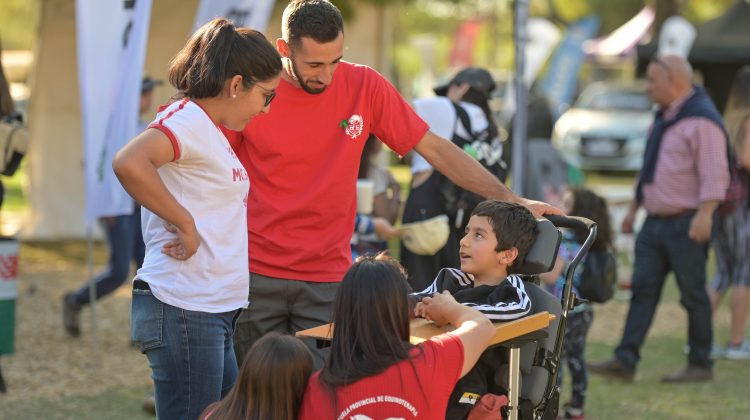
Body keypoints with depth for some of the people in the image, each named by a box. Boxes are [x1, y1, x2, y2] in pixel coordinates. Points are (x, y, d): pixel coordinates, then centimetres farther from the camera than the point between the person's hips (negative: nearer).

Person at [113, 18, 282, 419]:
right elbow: (128, 163, -31)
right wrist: (185, 224, -22)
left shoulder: (210, 127, 17)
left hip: (214, 311, 10)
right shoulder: (187, 120, -13)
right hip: (184, 310, -10)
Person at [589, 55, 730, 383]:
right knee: (643, 290, 1)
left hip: (686, 224, -9)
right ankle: (625, 361, -3)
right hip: (655, 221, 9)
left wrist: (705, 214, -29)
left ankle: (700, 365, 7)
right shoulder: (663, 119, 18)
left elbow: (714, 173, -21)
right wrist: (634, 208, 27)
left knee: (693, 294, -1)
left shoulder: (701, 120, -13)